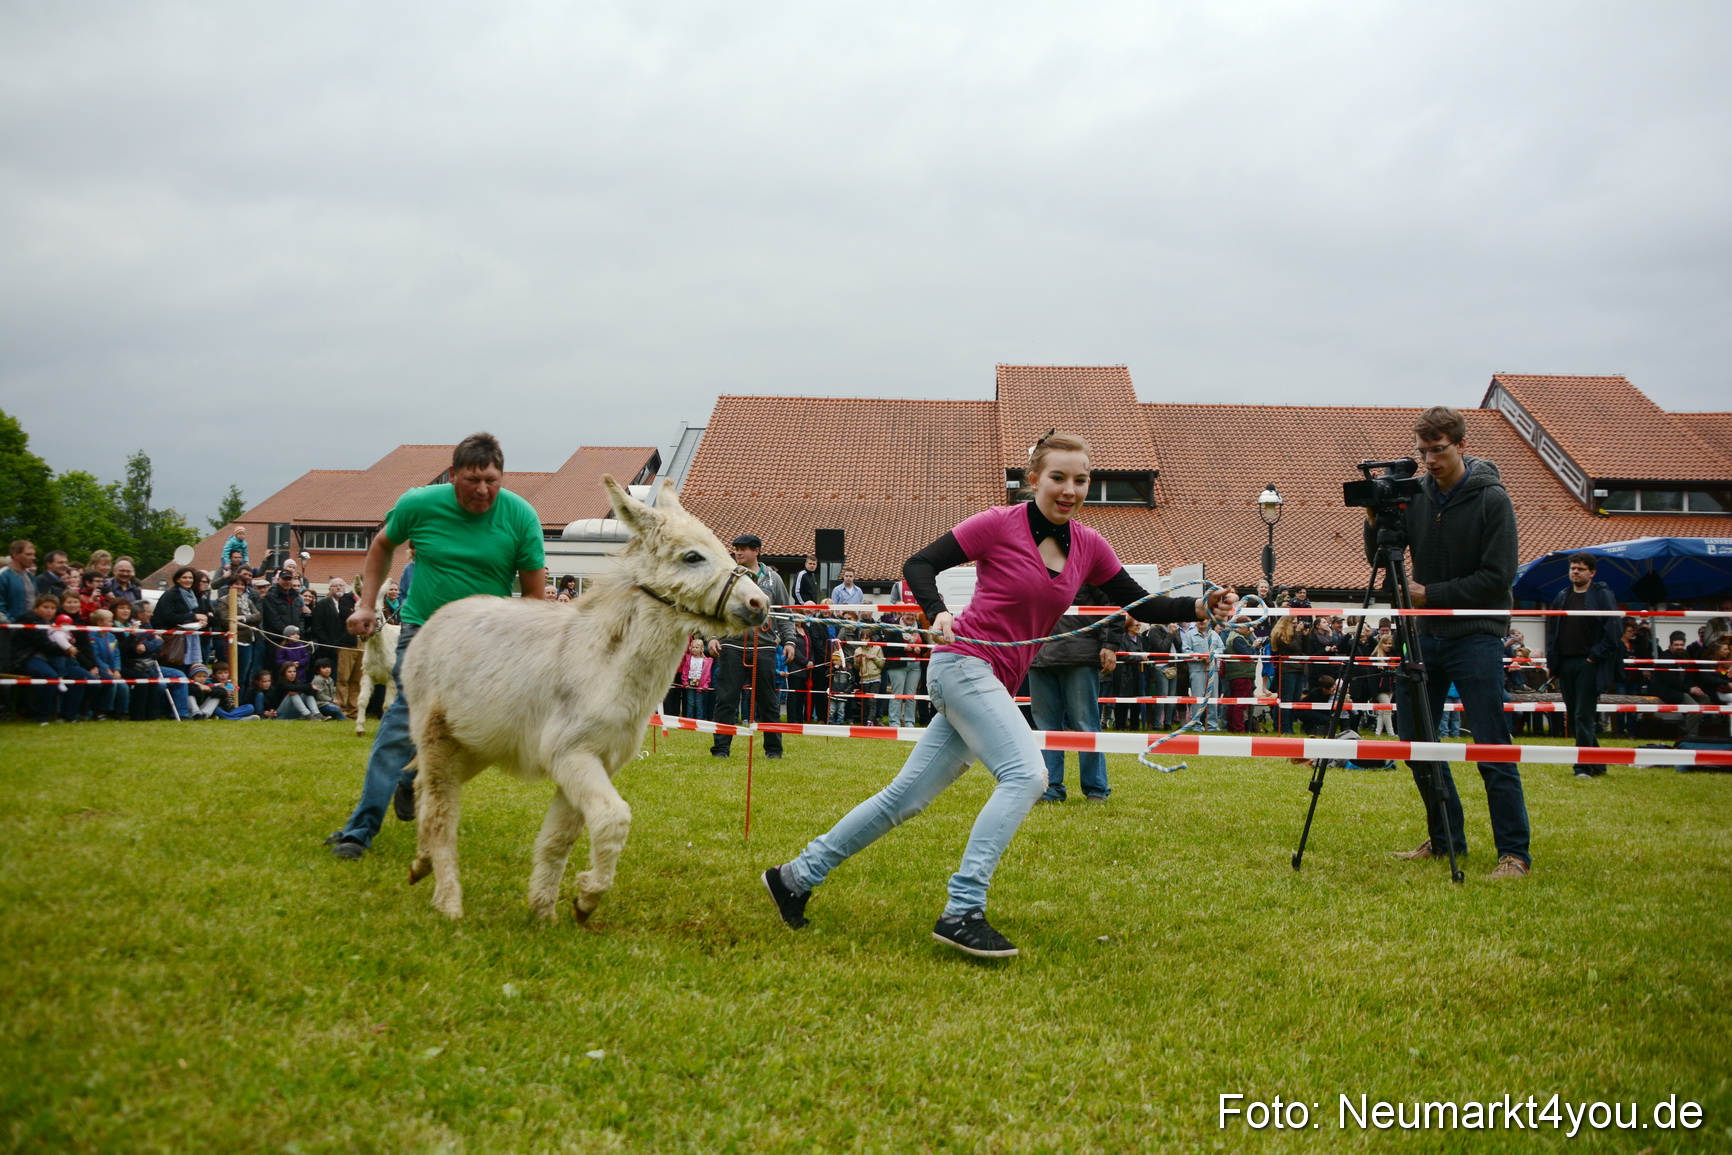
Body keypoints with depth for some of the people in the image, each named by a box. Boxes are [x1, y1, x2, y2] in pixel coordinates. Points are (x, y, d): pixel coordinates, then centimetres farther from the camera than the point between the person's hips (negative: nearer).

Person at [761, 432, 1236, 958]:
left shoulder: (1089, 546, 9)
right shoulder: (1000, 524, -8)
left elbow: (1140, 604, 12)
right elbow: (918, 564, -6)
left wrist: (1200, 607, -4)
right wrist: (939, 611, -24)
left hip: (997, 684, 7)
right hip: (964, 663, -7)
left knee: (907, 796, 8)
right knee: (1026, 774, -23)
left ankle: (796, 876, 18)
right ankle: (962, 912, -24)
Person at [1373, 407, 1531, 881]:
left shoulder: (1491, 498, -9)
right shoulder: (1414, 494, 4)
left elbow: (1498, 576, -13)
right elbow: (1380, 559, 7)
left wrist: (1431, 594, -14)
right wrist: (1376, 522, -12)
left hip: (1476, 635, -6)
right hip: (1426, 633, 6)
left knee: (1491, 748, -8)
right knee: (1414, 739, 8)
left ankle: (1514, 852, 0)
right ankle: (1445, 839, 22)